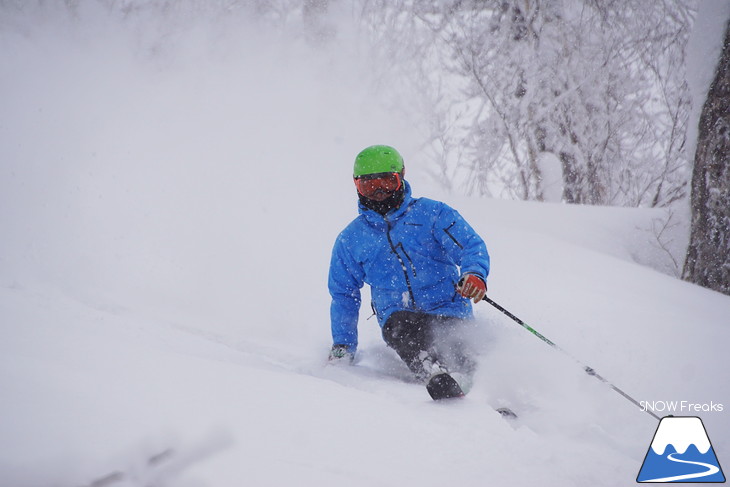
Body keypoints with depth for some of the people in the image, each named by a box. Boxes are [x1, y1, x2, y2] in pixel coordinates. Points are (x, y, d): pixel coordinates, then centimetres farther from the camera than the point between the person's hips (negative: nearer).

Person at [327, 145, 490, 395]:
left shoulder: (431, 213, 9)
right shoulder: (350, 239, 18)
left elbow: (471, 246, -1)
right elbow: (343, 296, 27)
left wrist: (474, 273, -24)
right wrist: (342, 348, 18)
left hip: (448, 311, 1)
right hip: (398, 316, -1)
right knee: (400, 323, -37)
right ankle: (433, 375, -59)